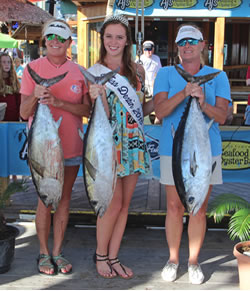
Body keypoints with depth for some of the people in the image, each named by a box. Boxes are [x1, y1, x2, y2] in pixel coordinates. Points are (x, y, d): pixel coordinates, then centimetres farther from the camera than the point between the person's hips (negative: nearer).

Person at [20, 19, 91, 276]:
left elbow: (87, 110, -3)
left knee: (64, 199, 9)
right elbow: (24, 113, -3)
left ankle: (57, 251, 21)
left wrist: (59, 102, -17)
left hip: (71, 145, 3)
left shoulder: (78, 72, 4)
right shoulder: (33, 69, -2)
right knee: (45, 199, 3)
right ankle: (44, 253, 19)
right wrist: (36, 97, -24)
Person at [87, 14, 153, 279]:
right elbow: (104, 116, -10)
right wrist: (97, 97, -28)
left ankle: (113, 257, 23)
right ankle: (100, 254, 20)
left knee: (125, 203, 9)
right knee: (114, 203, -3)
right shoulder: (96, 72, -4)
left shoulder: (137, 70, 7)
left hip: (134, 142, 5)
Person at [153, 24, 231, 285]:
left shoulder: (218, 77, 3)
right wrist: (184, 93, -26)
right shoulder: (166, 74, 2)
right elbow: (160, 111, -12)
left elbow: (221, 116, -7)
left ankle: (193, 262, 23)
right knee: (174, 207, 7)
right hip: (173, 150, 0)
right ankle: (173, 259, 25)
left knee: (199, 209, 7)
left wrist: (203, 104, -26)